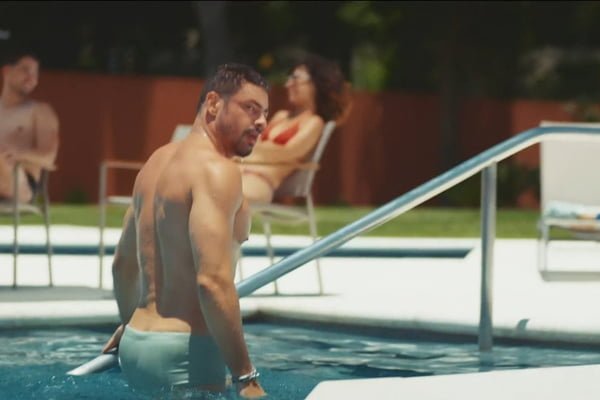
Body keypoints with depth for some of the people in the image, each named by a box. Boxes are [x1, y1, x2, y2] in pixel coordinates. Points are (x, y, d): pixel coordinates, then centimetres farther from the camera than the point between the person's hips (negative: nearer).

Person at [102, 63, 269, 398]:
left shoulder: (159, 160, 17)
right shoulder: (217, 170, -12)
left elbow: (124, 264, 29)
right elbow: (212, 281, -24)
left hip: (137, 344, 10)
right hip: (184, 353, -10)